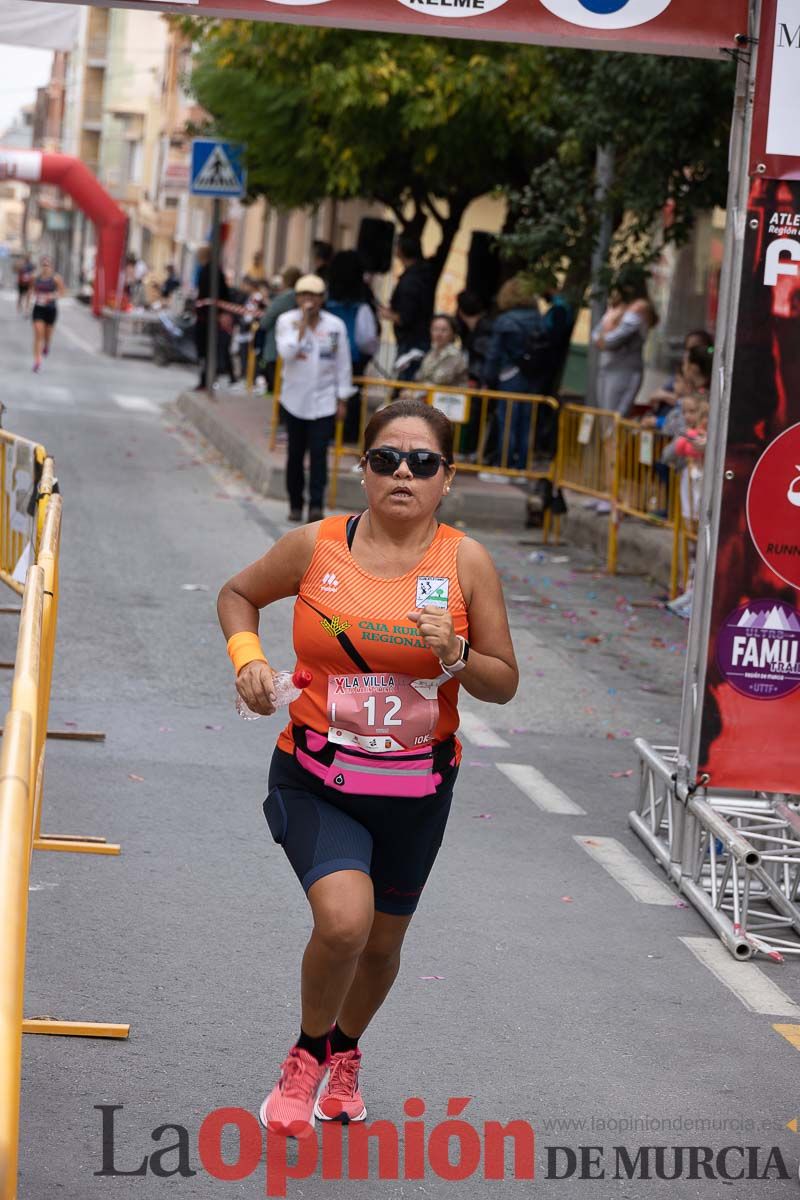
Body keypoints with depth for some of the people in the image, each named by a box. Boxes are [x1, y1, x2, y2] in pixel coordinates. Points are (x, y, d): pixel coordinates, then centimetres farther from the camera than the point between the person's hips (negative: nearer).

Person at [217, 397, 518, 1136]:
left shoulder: (466, 562, -7)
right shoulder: (315, 548, -8)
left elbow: (505, 685, -1)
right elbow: (239, 594, 11)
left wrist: (456, 657, -22)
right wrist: (247, 658, -7)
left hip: (416, 791, 2)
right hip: (316, 778, -2)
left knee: (382, 942, 17)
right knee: (343, 918, -24)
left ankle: (346, 1054, 50)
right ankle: (309, 1054, 5)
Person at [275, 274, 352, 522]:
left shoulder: (335, 325, -1)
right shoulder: (287, 321, -3)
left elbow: (343, 365, 4)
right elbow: (287, 352, -19)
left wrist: (342, 399, 3)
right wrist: (303, 323, -20)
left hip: (324, 401, -1)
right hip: (295, 399, 1)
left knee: (319, 453, -10)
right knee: (296, 453, 9)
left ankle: (316, 504, -12)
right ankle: (295, 504, 19)